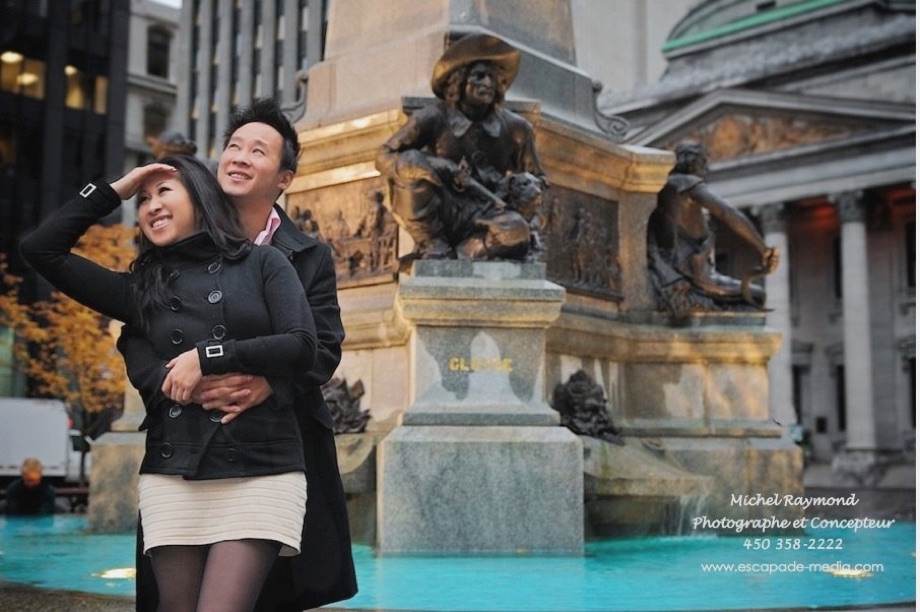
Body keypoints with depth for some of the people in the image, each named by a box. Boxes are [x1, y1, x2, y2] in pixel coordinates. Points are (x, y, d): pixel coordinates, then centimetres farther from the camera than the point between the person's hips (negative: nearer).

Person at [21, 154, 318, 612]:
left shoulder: (261, 264, 9)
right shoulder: (141, 289, 15)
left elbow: (302, 348, -3)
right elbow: (40, 249, 11)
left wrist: (208, 356, -8)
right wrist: (112, 192, 12)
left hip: (260, 474, -3)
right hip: (172, 478, 3)